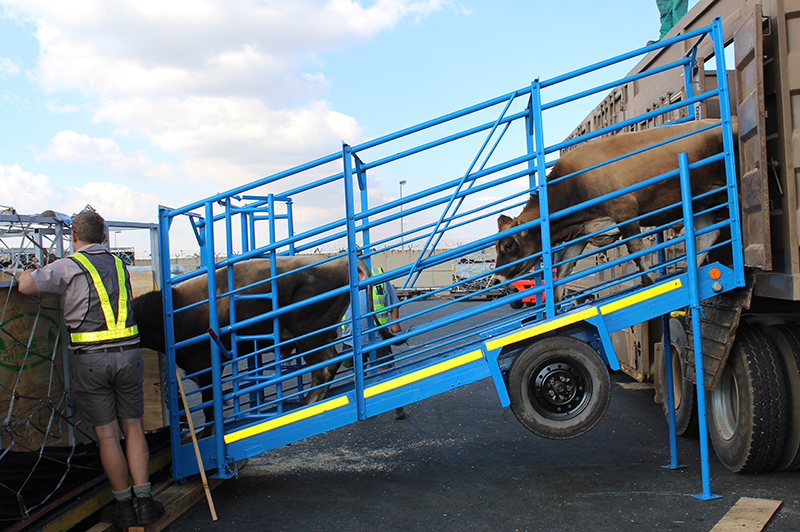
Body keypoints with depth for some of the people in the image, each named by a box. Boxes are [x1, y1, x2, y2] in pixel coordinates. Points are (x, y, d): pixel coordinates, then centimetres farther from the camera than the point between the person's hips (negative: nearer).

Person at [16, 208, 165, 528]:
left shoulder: (68, 267, -3)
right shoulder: (119, 265, 14)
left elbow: (26, 286, -10)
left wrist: (29, 271, 15)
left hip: (90, 360, -4)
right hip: (128, 354, 4)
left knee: (107, 434, 4)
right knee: (133, 428, 11)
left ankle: (124, 507, 12)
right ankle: (144, 502, 8)